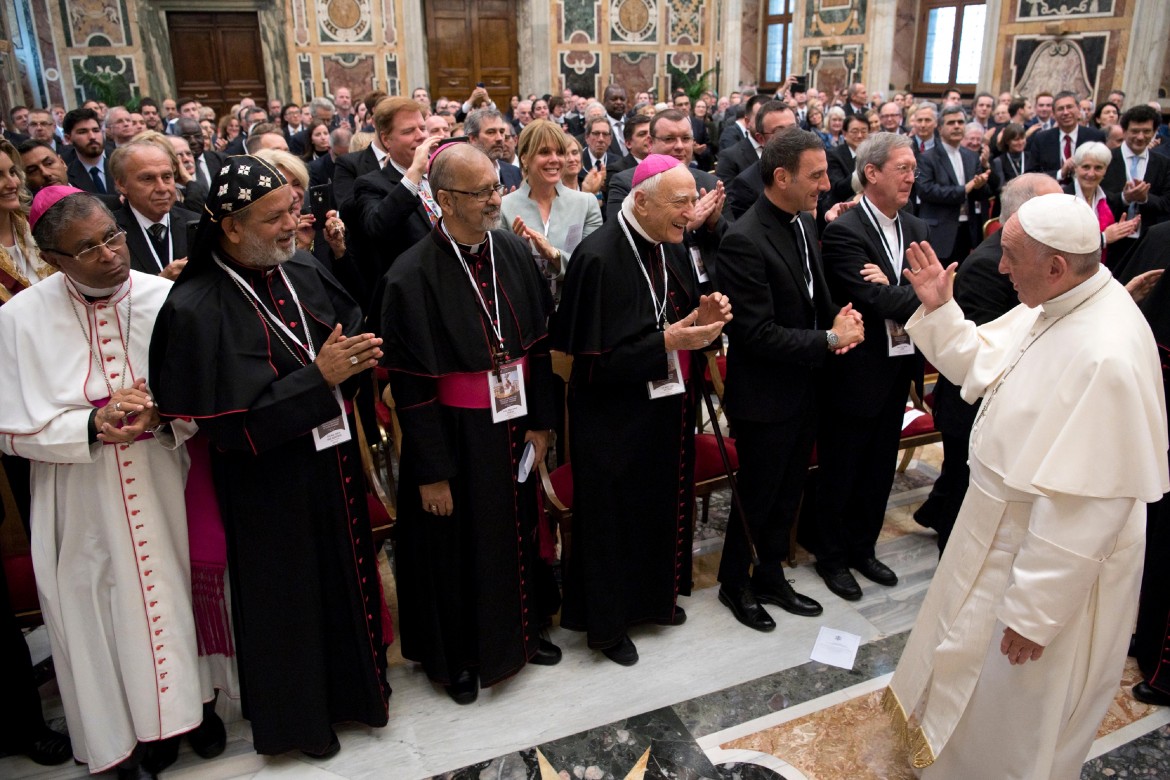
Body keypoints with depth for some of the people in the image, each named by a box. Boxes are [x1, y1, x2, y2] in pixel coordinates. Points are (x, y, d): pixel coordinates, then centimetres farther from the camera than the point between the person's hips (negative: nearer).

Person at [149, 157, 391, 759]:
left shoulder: (305, 271, -2)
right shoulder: (197, 309, -20)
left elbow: (351, 329, 10)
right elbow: (228, 422, -23)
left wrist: (359, 356, -14)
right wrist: (319, 376, -25)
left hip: (333, 460, 6)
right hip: (268, 485, -6)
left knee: (348, 574, 20)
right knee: (287, 596, 13)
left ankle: (353, 685, 45)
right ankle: (297, 715, 38)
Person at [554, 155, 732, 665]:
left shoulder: (672, 249, 2)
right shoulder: (598, 258, -22)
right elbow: (594, 358, -22)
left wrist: (702, 318, -9)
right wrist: (667, 342, -26)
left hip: (668, 407, 8)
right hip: (614, 418, -7)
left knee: (666, 506, 21)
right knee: (613, 520, 9)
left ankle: (655, 597, 45)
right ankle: (607, 621, 31)